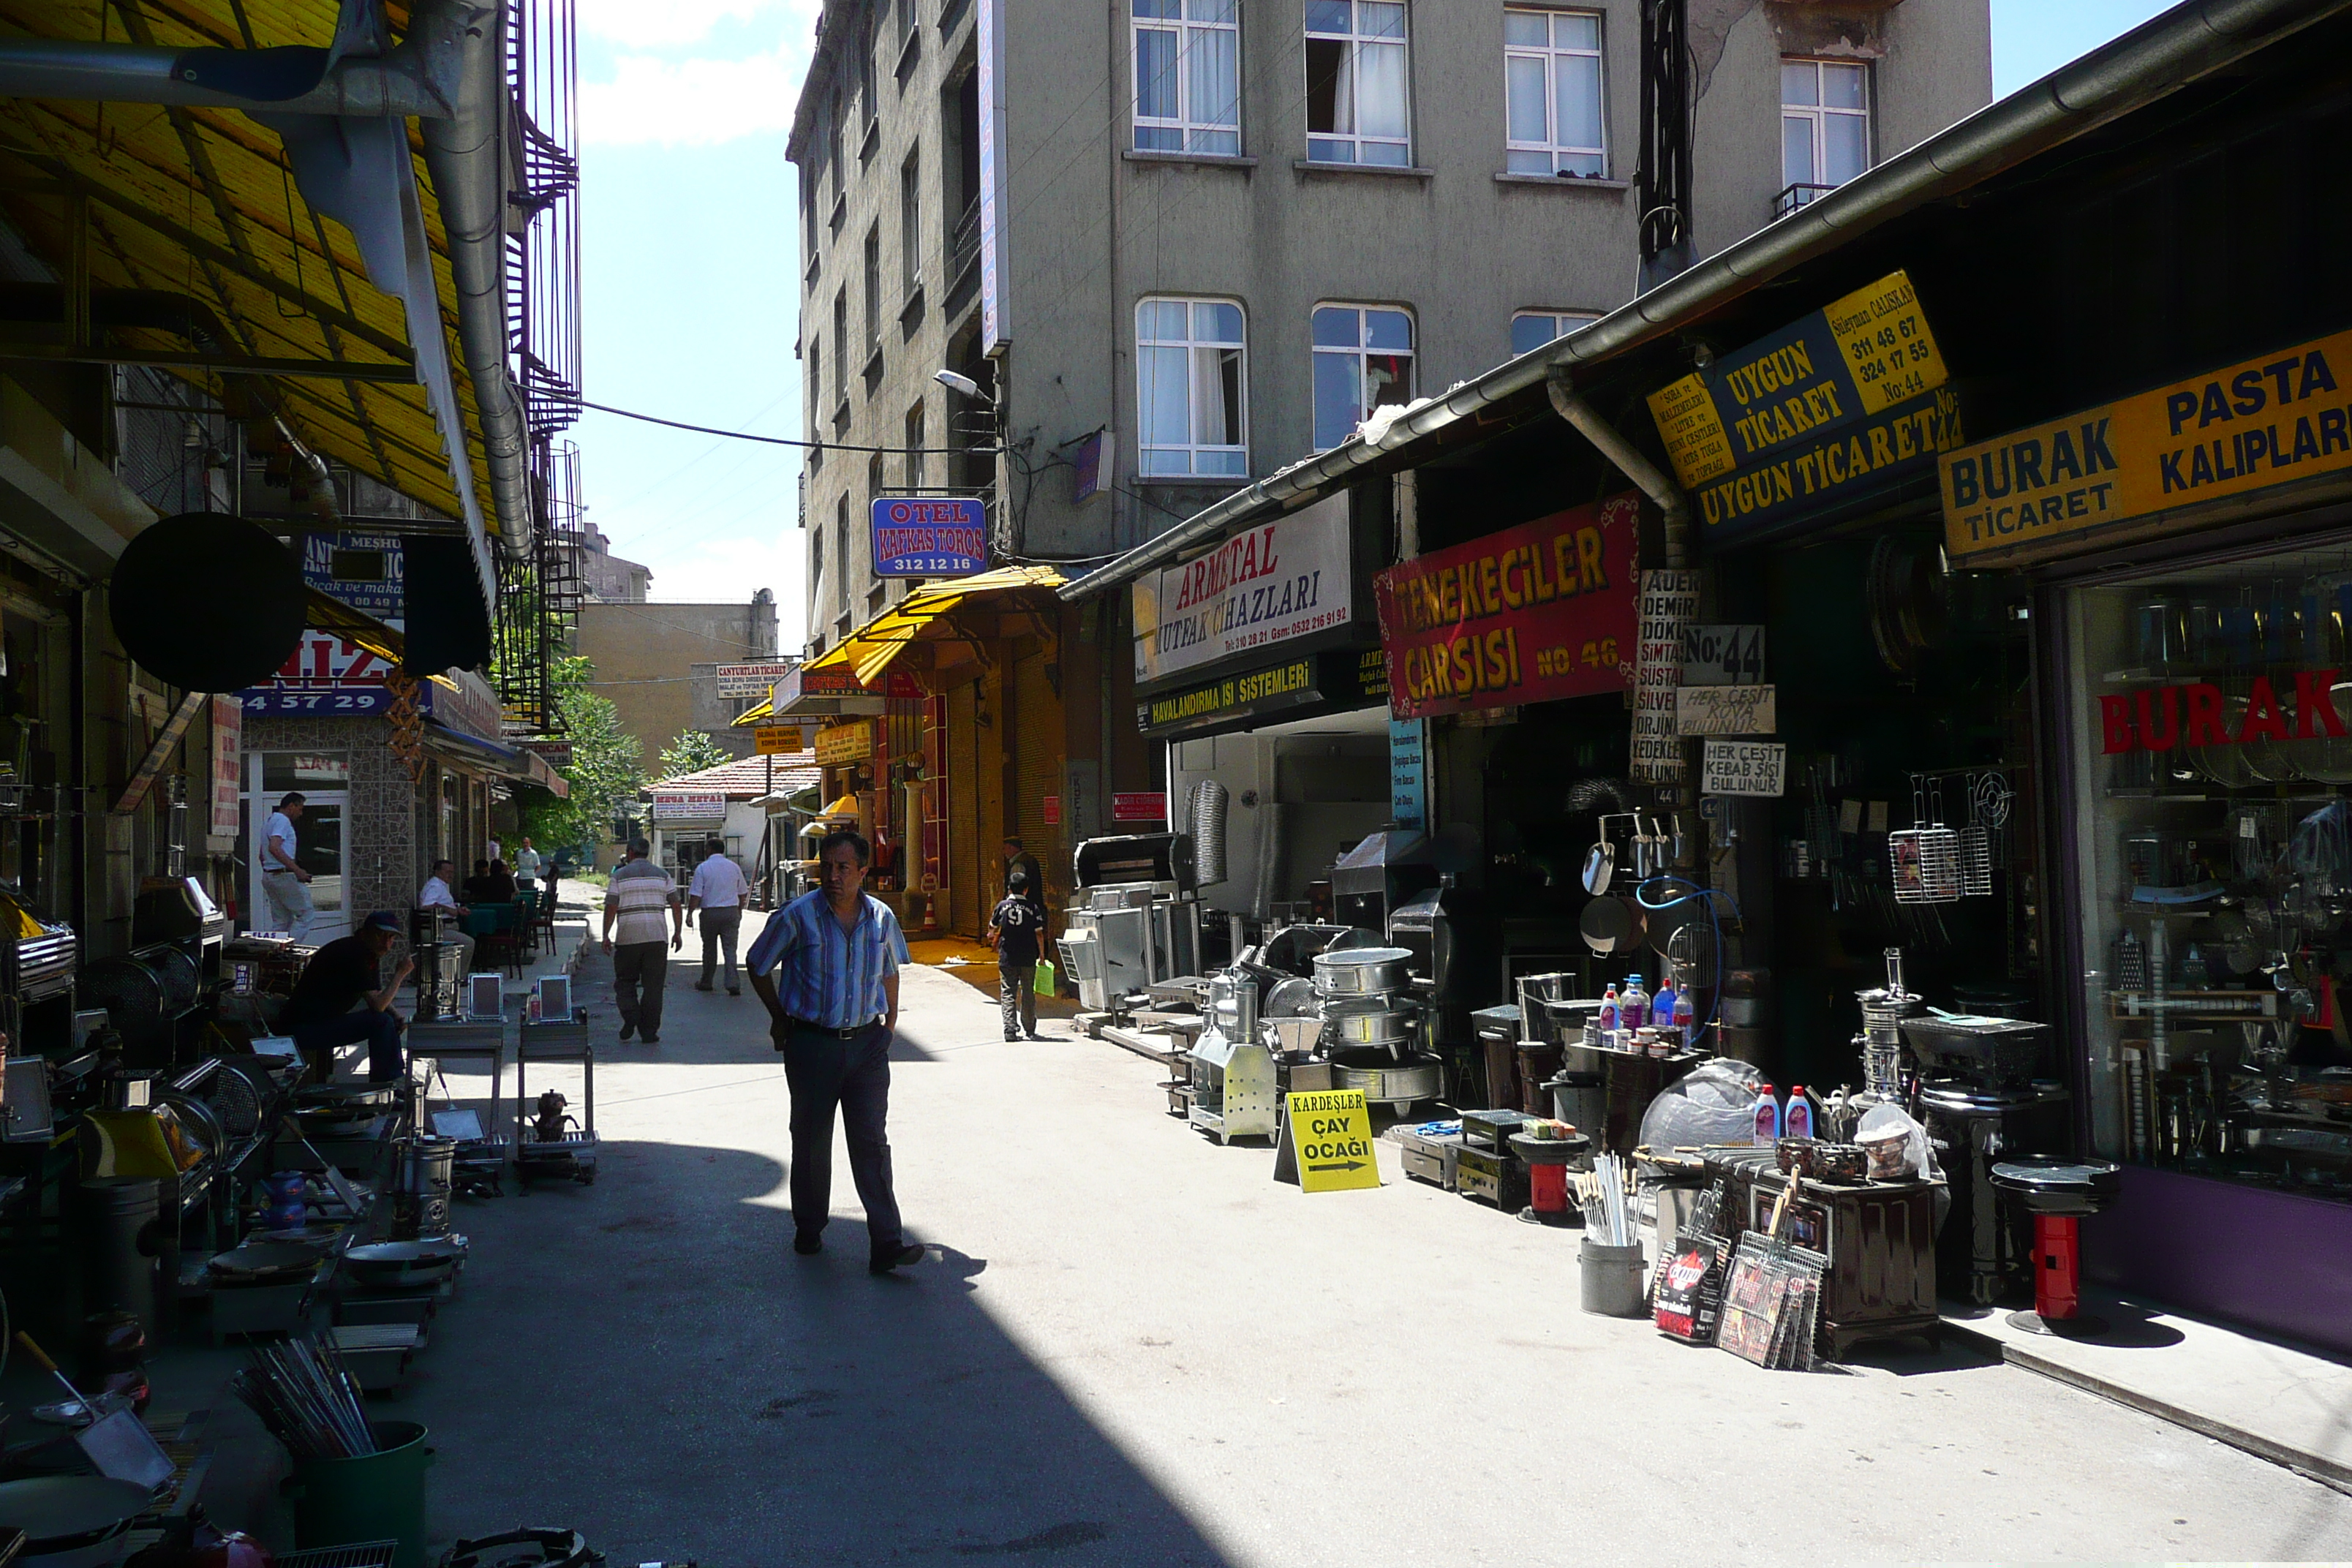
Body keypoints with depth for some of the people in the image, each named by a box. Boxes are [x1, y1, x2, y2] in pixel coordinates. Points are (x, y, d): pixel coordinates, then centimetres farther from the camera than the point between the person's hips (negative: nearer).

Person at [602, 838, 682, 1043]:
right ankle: (649, 1032, 3)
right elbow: (676, 906, 6)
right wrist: (678, 933, 13)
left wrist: (606, 935, 3)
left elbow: (611, 908, -4)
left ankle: (630, 1020, -6)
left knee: (625, 982, 12)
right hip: (657, 936, 2)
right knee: (653, 986, 4)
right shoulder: (662, 875, 8)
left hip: (628, 937, -1)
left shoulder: (619, 876, 2)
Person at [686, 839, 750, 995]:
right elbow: (743, 893, 13)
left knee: (709, 948, 11)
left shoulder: (702, 868, -5)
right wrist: (739, 911, 25)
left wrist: (690, 913, -1)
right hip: (731, 911, 2)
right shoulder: (734, 867, 6)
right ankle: (732, 984, -13)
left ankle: (706, 982, 23)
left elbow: (696, 895, -9)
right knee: (730, 948, -1)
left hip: (710, 913, -2)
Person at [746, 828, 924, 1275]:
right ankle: (809, 1231, 28)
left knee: (871, 1144, -2)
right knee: (812, 1142, 10)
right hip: (812, 1042, -2)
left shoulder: (881, 918, 2)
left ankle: (886, 1246, -5)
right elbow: (757, 966, 6)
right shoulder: (797, 916, -8)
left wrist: (889, 1024, 16)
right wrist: (779, 1017, 9)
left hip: (867, 1041, 2)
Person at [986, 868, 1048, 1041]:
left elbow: (992, 927, 14)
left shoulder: (1002, 906, -1)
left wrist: (992, 938, 37)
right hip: (1028, 959, 0)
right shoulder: (1033, 909, -4)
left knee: (1008, 993, 2)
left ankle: (1010, 1029, -8)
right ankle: (1029, 1030, 17)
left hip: (1007, 958, 0)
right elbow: (1039, 934, -5)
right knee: (1028, 994, 11)